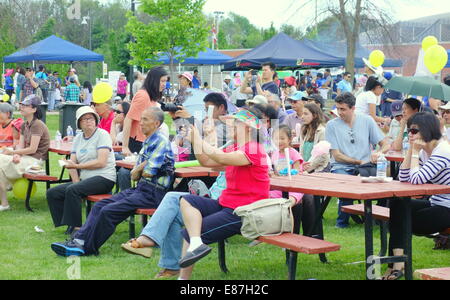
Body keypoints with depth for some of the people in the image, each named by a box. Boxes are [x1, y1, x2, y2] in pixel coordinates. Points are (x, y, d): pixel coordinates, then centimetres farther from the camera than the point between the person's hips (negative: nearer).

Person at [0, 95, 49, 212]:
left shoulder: (37, 125, -14)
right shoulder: (24, 125, 14)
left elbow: (32, 149, -19)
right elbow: (20, 145, 8)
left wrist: (12, 152, -13)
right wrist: (16, 155, -15)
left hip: (35, 160, -8)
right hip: (25, 158, 8)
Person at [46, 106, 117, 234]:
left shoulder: (102, 135, -4)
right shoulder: (78, 139, 17)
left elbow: (101, 162, -15)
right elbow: (72, 163, 9)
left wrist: (77, 166, -11)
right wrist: (76, 182, -8)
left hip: (104, 178, -8)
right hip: (85, 179, 8)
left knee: (72, 190, -31)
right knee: (52, 193, -4)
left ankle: (75, 227, -24)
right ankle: (66, 224, -3)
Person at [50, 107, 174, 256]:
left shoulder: (161, 142, -11)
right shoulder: (147, 142, 20)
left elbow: (148, 172, -19)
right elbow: (134, 176, 18)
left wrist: (139, 169, 3)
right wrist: (142, 166, -2)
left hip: (152, 193, -9)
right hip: (140, 188, 9)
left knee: (108, 211, -20)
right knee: (100, 205, -5)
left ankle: (88, 248, -11)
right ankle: (79, 240, -13)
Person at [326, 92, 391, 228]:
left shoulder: (367, 120, 7)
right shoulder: (332, 125, 1)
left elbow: (386, 144, 7)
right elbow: (336, 155, -2)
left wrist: (378, 153, -16)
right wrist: (359, 162, -10)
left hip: (366, 166, 2)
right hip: (342, 167, -2)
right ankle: (342, 222, -11)